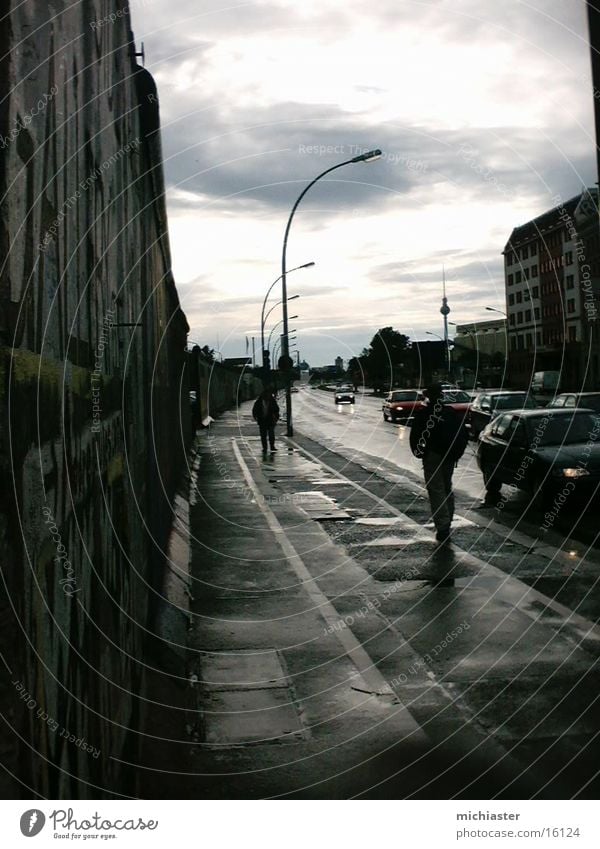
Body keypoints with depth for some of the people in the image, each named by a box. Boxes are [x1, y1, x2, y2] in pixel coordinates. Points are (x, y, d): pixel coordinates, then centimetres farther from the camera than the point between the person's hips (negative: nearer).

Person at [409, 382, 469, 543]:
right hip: (450, 457, 5)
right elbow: (464, 435, 9)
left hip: (432, 457, -5)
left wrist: (418, 452, 3)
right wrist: (456, 453, 15)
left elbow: (414, 436, -11)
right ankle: (447, 523, 26)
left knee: (436, 491, -5)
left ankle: (443, 527, -13)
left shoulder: (422, 414, -8)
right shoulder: (453, 414, 7)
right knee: (447, 488, 20)